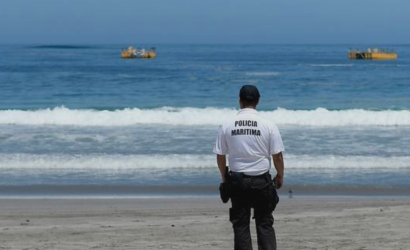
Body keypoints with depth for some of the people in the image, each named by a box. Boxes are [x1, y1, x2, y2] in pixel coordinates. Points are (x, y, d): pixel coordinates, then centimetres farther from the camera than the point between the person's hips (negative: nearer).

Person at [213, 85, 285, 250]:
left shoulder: (227, 126, -3)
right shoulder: (268, 125, -7)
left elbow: (220, 156, 2)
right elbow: (277, 155, -5)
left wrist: (224, 177, 18)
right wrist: (280, 176, 12)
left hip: (237, 180, 1)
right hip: (262, 180, -1)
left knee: (240, 224, 9)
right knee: (265, 224, 7)